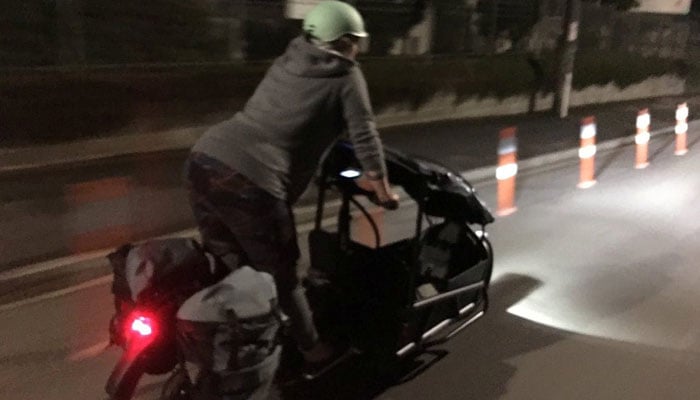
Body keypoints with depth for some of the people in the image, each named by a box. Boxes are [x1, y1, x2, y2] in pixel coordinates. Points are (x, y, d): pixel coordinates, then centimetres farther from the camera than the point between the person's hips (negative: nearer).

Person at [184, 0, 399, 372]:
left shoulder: (287, 62, 24)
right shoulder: (346, 76, 7)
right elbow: (364, 134, 4)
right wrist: (381, 184, 18)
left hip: (205, 157, 7)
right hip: (250, 182, -6)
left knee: (227, 264, 22)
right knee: (280, 274, 12)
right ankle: (310, 350, 31)